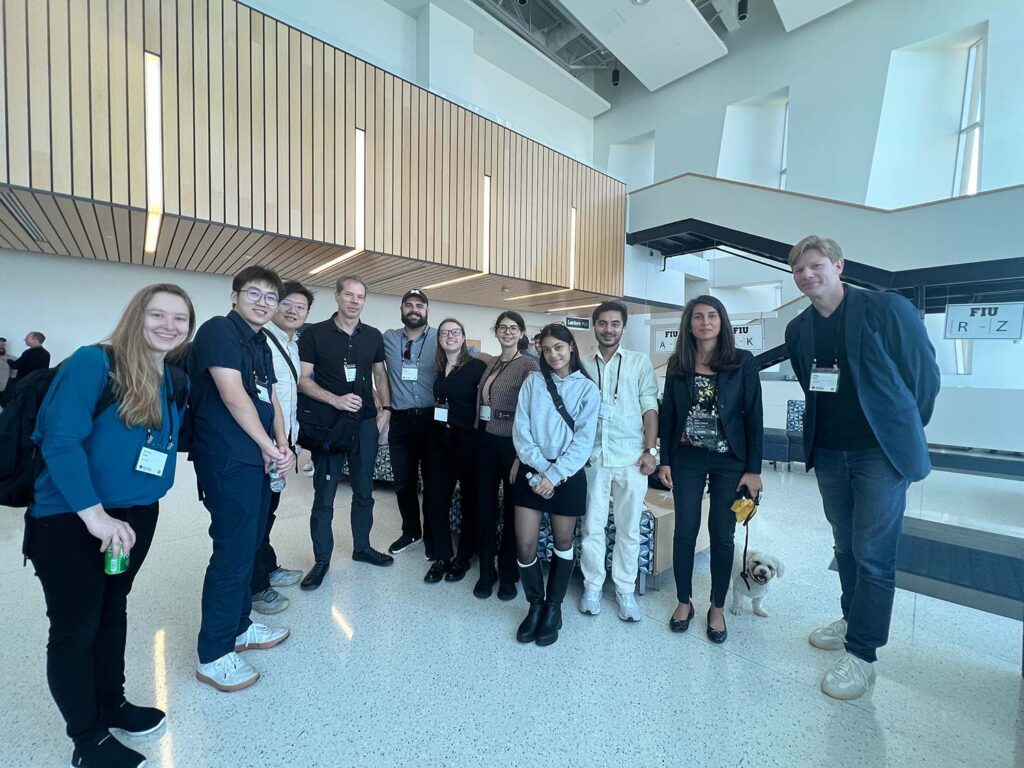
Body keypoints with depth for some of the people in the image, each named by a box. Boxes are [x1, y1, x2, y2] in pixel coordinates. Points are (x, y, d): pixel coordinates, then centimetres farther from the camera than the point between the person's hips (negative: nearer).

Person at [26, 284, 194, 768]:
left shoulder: (176, 382, 4)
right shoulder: (94, 362, -16)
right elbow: (60, 439, -22)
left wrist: (145, 498, 4)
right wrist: (95, 514, -24)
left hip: (137, 518, 6)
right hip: (70, 521, -6)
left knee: (113, 611, 20)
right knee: (75, 627, 8)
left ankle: (112, 703, 40)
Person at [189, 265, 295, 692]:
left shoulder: (260, 343, 16)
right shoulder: (219, 330, -10)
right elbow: (233, 395, -18)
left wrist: (282, 447, 0)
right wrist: (269, 447, -11)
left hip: (258, 459, 9)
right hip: (228, 461, -9)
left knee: (248, 546, 17)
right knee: (233, 552, -2)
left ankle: (239, 627, 34)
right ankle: (213, 656, 14)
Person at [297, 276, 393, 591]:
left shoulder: (373, 336, 7)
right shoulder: (314, 334, -4)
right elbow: (303, 379, -8)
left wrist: (385, 408, 3)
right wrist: (336, 400, -21)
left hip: (366, 422, 4)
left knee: (364, 490, 14)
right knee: (324, 495, 5)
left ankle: (362, 547, 31)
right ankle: (321, 560, 20)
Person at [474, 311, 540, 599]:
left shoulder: (529, 365, -9)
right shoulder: (490, 364, 11)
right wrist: (478, 432, 9)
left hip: (512, 443, -5)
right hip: (486, 441, 6)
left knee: (512, 508, 9)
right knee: (485, 506, 11)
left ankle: (508, 574, 26)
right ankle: (486, 571, 28)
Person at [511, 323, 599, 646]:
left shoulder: (587, 389, -1)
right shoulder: (532, 382, 4)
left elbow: (583, 440, -8)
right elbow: (521, 430, -3)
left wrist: (555, 474, -15)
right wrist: (541, 468, -13)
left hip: (568, 475, -1)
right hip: (531, 471, 2)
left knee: (563, 543, 12)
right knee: (525, 545, 2)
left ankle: (554, 607, 31)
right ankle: (535, 605, 26)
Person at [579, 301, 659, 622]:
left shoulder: (640, 362, 5)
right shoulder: (583, 365, 8)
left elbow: (650, 407, 1)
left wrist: (650, 451, -7)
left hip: (631, 458, -1)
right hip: (593, 457, 1)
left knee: (629, 528, 10)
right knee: (592, 526, 9)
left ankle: (625, 589, 26)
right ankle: (592, 586, 26)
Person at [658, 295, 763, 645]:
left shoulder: (743, 362, -3)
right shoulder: (677, 364, 2)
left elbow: (754, 416, -4)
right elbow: (667, 414, 4)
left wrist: (753, 469, -7)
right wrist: (664, 461, 0)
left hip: (729, 460, -1)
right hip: (687, 458, 2)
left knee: (722, 535, 9)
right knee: (685, 531, 8)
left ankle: (717, 608, 28)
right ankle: (684, 601, 27)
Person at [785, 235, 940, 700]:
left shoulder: (888, 309, -11)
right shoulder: (798, 330, 4)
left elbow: (925, 375, -4)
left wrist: (903, 434, 3)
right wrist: (820, 435, 13)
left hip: (881, 453, -5)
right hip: (829, 454, 5)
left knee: (873, 553, 0)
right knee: (846, 546, 17)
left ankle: (862, 655, 13)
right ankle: (853, 619, 36)